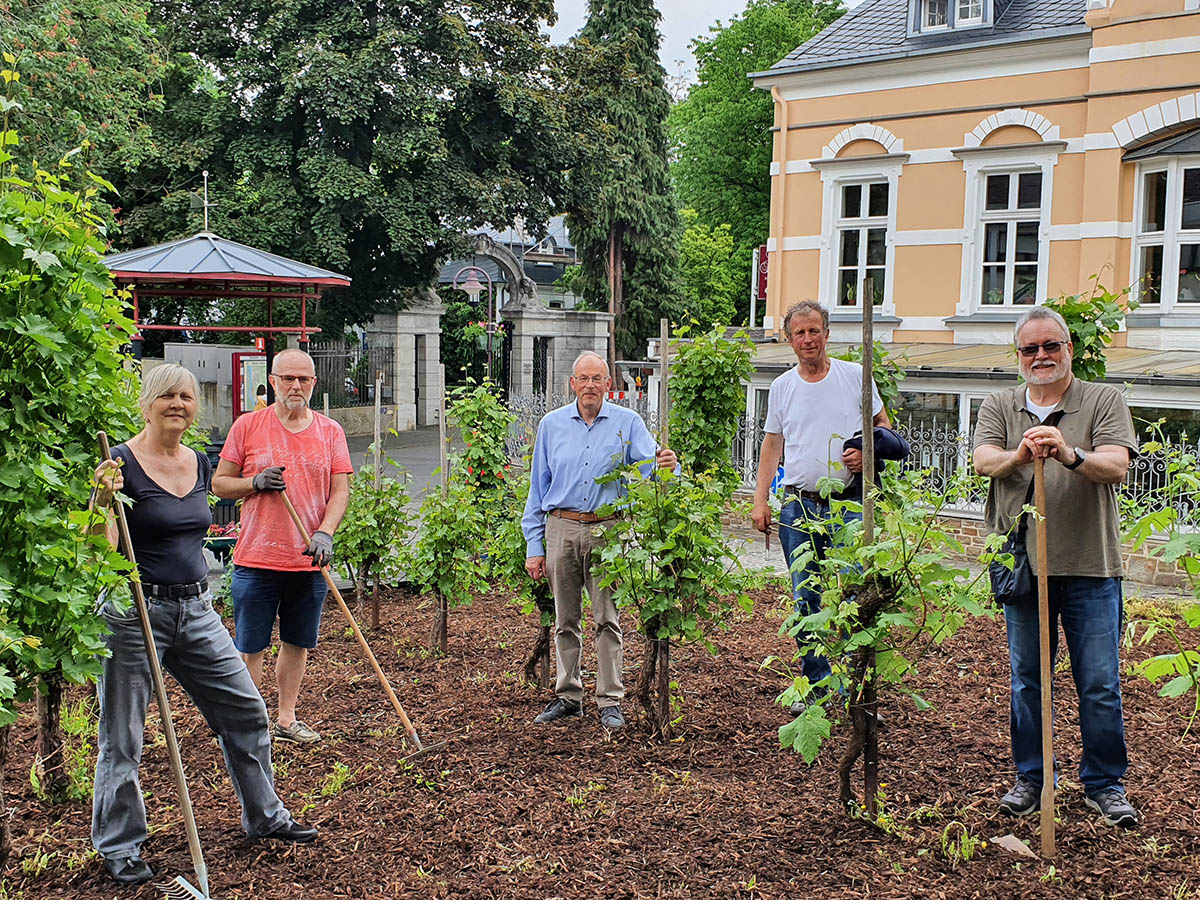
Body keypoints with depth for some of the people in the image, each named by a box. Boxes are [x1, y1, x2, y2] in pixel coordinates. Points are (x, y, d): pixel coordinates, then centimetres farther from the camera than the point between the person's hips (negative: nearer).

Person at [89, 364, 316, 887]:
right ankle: (119, 846, 22)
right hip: (135, 612, -6)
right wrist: (103, 499, -32)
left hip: (196, 609, 7)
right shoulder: (122, 463, -12)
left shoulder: (200, 464, 9)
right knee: (122, 736, 4)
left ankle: (264, 816, 27)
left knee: (245, 711, 10)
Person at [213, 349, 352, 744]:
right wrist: (256, 482, -15)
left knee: (298, 644, 13)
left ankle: (286, 719, 27)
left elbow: (340, 490, 2)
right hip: (257, 559, -2)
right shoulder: (248, 426, 1)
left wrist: (325, 533, -14)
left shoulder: (330, 431, 6)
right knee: (250, 647, 3)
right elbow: (219, 483, 4)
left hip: (309, 562, 3)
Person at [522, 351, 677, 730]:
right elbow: (538, 489, 10)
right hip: (561, 528, 2)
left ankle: (610, 702, 5)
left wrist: (666, 464, -34)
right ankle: (568, 696, 20)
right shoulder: (552, 425, 9)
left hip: (606, 531, -2)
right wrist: (534, 547, 5)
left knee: (607, 618, -2)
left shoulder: (627, 423, 4)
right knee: (565, 620, 9)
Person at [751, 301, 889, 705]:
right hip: (797, 505, 3)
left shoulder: (855, 376, 2)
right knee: (805, 600, 7)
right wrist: (760, 500, 8)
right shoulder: (782, 387, 9)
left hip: (847, 505, -2)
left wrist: (866, 453, -10)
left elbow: (883, 427, 11)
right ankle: (815, 685, 18)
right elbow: (772, 445, 14)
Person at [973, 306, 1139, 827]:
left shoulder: (1104, 401, 2)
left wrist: (1070, 455, -33)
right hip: (1022, 565, 2)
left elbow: (1116, 467, -13)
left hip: (1090, 568, -2)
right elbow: (984, 461, -9)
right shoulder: (999, 408, 9)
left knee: (1101, 685, 3)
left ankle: (1105, 784, 19)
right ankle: (1031, 779, 24)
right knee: (1027, 681, 10)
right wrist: (1019, 456, -31)